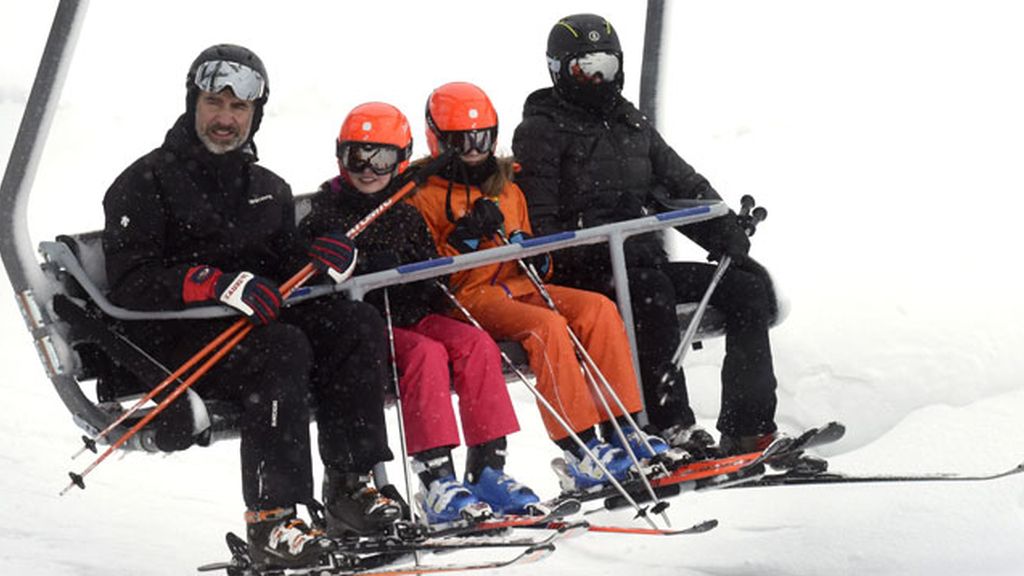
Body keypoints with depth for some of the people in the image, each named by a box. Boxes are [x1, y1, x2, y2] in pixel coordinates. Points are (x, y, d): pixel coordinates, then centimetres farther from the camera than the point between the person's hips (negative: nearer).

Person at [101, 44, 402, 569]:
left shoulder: (269, 190, 20)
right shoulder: (146, 183, -1)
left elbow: (286, 271, 15)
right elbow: (131, 282, -13)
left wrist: (320, 262, -10)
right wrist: (219, 284, -27)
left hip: (251, 322, 6)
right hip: (174, 338, -6)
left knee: (358, 324, -16)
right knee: (282, 349, -33)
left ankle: (349, 486, -17)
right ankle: (269, 520, -35)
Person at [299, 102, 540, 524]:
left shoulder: (406, 216, 18)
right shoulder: (327, 214, 5)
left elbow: (432, 275, 19)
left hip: (412, 317, 5)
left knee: (477, 344, -22)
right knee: (426, 353, -33)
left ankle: (487, 470, -22)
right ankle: (437, 480, -40)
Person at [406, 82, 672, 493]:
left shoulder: (506, 189, 22)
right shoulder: (422, 196, 2)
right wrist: (464, 239, -19)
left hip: (518, 288, 7)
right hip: (468, 299, -7)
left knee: (598, 309, -17)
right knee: (546, 325, -32)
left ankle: (623, 431, -20)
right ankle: (581, 452, -37)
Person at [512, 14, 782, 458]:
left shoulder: (632, 127, 23)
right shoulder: (541, 132, 2)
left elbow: (686, 188, 21)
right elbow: (537, 221, -8)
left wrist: (730, 239, 4)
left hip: (645, 264, 7)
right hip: (584, 272, -7)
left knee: (747, 287, -9)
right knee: (651, 288, -37)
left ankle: (746, 429, -16)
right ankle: (671, 429, -41)